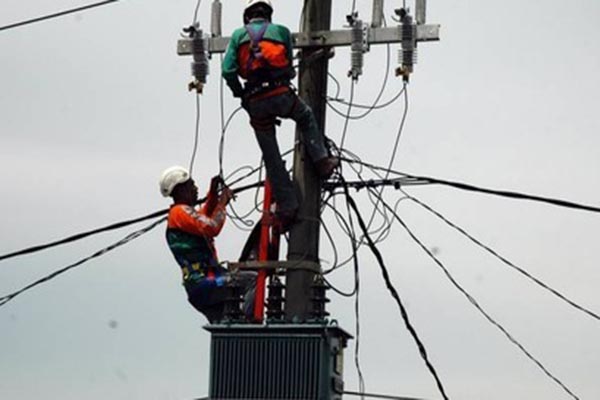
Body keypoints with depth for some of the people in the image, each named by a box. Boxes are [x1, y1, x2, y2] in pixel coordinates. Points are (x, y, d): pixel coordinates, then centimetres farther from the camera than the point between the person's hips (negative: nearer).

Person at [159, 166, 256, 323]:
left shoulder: (179, 214, 22)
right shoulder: (180, 212, -9)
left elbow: (206, 215, 37)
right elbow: (212, 228, -21)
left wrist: (213, 191, 22)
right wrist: (223, 202, -8)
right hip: (203, 283, -10)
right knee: (251, 280, -23)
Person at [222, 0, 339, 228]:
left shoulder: (238, 35, 13)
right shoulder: (281, 31, 14)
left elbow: (228, 71, 3)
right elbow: (289, 65, 13)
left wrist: (240, 94, 15)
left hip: (255, 101, 1)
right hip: (280, 93, -1)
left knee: (271, 158, 9)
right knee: (307, 118, 32)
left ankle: (287, 207, 9)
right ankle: (322, 161, 17)